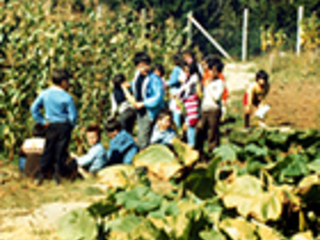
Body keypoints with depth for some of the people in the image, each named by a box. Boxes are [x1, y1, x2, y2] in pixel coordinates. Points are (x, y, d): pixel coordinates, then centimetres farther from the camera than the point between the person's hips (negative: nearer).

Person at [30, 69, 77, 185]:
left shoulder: (44, 94, -3)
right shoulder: (67, 97, -13)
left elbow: (34, 109, -1)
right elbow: (73, 115, -12)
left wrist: (43, 121, 4)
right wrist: (71, 125, 6)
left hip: (51, 126, 3)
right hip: (64, 126, -3)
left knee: (48, 150, 11)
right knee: (61, 150, 6)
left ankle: (40, 175, 10)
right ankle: (57, 174, 10)